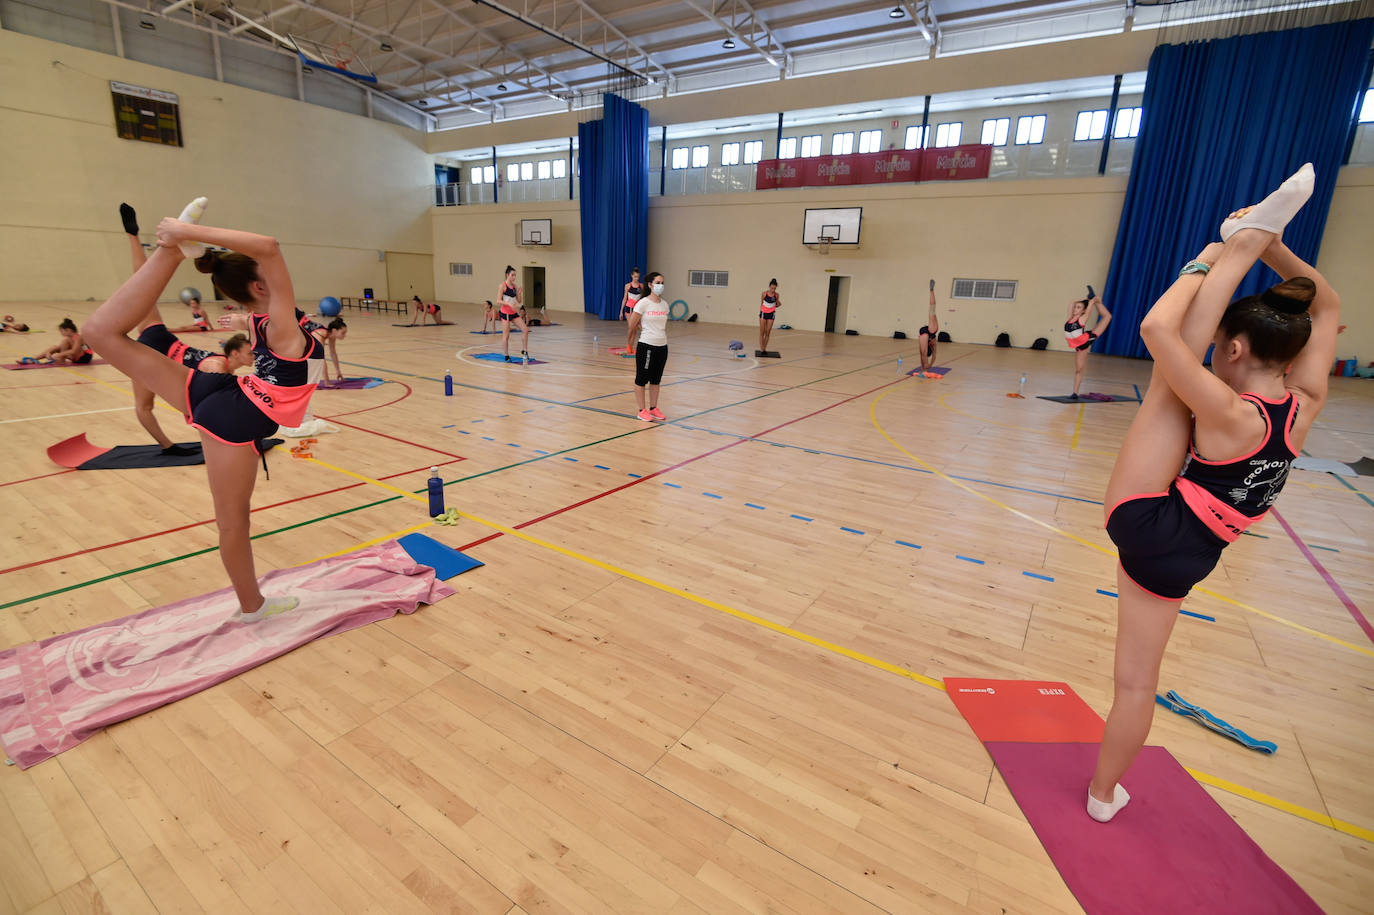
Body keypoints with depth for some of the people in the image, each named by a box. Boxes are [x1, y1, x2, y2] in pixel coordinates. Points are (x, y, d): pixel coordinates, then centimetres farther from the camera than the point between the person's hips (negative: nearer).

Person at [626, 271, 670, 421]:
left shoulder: (665, 305, 8)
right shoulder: (643, 303, -10)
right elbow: (632, 325, -5)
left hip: (662, 347, 6)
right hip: (646, 346, -6)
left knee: (656, 379, 13)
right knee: (641, 379, 4)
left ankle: (653, 408, 25)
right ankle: (642, 410, 13)